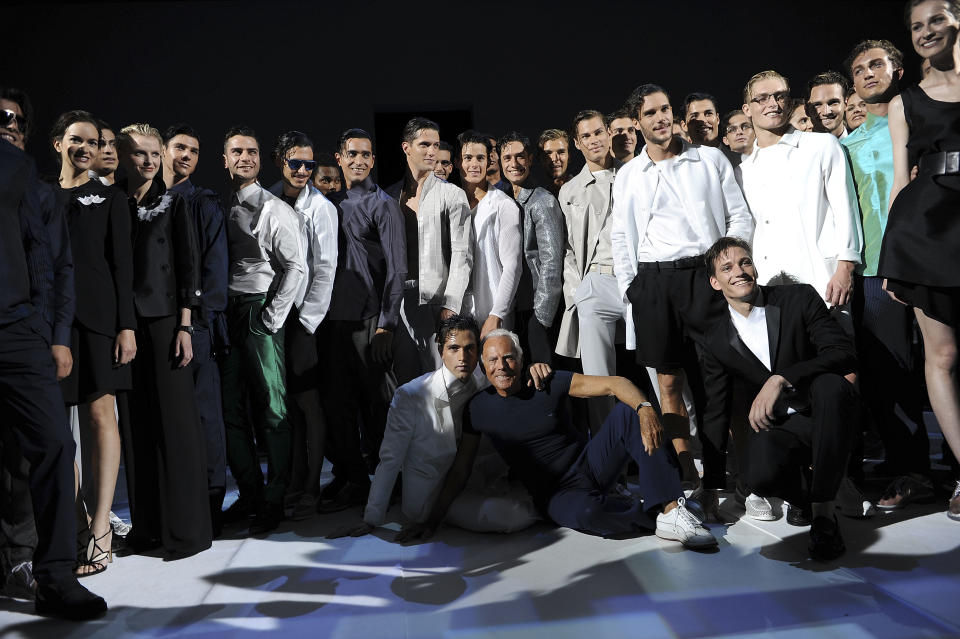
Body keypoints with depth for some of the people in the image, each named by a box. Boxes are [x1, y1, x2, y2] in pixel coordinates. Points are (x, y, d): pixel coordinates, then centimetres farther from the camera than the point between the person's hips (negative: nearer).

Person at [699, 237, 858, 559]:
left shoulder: (799, 298, -4)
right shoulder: (716, 340, 2)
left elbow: (844, 354, -16)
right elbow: (716, 412, 6)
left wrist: (781, 379, -30)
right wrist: (711, 482, 4)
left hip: (825, 415, 0)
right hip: (775, 426, 1)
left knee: (832, 384, -36)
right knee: (762, 477, -33)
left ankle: (823, 511, -23)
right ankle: (803, 497, 7)